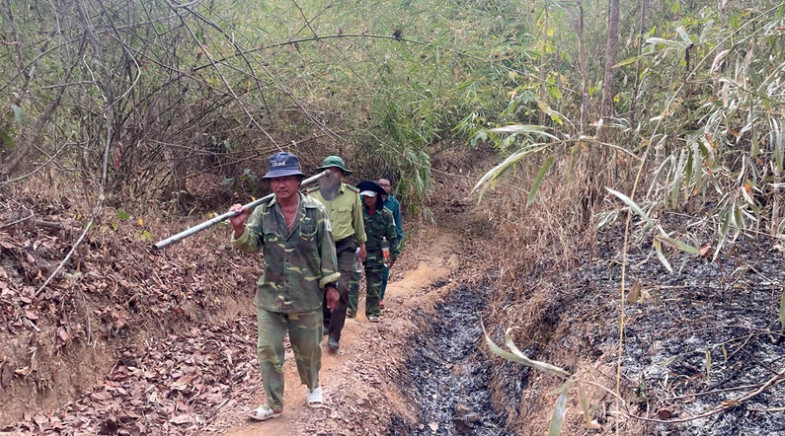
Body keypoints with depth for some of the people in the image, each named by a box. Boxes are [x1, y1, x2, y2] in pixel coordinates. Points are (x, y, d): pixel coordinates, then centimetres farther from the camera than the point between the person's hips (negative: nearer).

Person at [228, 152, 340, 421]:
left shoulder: (315, 211, -6)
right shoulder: (262, 212, -3)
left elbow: (326, 250, -1)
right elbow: (251, 245, -14)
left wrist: (330, 284, 0)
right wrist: (239, 228, -35)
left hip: (307, 296, -1)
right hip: (270, 296, 1)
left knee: (307, 348, 15)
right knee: (268, 350, 2)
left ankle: (313, 386, 43)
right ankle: (274, 405, 16)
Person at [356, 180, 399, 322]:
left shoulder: (385, 214, -2)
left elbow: (392, 236, 4)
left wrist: (393, 254, 3)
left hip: (375, 253, 1)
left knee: (374, 285, 7)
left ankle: (373, 312, 18)